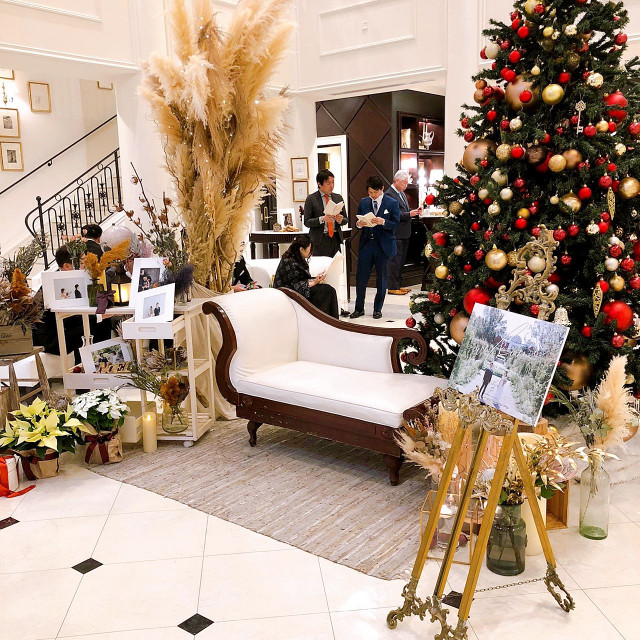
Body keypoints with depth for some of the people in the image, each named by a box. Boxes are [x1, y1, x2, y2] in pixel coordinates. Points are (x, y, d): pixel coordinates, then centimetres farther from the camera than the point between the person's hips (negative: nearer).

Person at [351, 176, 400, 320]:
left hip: (383, 245, -2)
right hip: (366, 243, 3)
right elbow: (358, 221, 12)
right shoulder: (363, 202, 9)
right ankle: (359, 308, 14)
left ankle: (377, 309, 20)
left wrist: (383, 222, -23)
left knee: (381, 278, 7)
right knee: (360, 277, 1)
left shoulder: (392, 203, 0)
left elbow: (395, 224, -5)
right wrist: (359, 224, -11)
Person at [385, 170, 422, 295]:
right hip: (395, 234, -9)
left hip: (404, 234, 10)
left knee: (401, 261, 15)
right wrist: (409, 214, -23)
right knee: (395, 260, -6)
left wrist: (414, 212, 5)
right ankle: (393, 287, 0)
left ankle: (398, 285, 24)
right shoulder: (389, 194, -13)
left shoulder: (402, 193, 17)